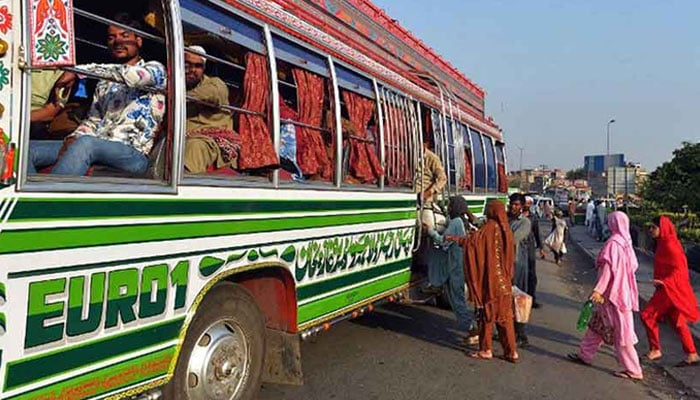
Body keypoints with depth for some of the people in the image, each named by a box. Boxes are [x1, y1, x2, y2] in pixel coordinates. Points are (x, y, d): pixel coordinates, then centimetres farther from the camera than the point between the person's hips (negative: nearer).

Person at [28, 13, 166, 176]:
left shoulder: (155, 69, 7)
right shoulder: (105, 82, 27)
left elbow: (130, 75, -16)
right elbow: (93, 119, 22)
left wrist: (78, 70, -14)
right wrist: (73, 138, 0)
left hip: (132, 154, -7)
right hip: (95, 146, 7)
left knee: (85, 143, -39)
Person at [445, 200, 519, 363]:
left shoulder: (488, 229, -13)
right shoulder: (506, 230, 6)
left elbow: (471, 241, -24)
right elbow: (510, 257, 15)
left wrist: (454, 238, -14)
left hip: (489, 280, -6)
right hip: (504, 282, 6)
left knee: (486, 314, 6)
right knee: (505, 316, 10)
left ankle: (486, 350, 15)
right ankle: (511, 352, 12)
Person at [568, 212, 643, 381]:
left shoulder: (613, 243, -19)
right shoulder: (626, 242, 6)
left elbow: (608, 267, -24)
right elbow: (634, 265, 12)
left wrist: (599, 289, -25)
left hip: (613, 292, -9)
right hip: (623, 290, 9)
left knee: (622, 332, 0)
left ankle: (633, 370, 9)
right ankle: (585, 354, 27)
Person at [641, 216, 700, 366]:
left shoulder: (669, 245, -19)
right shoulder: (663, 244, 10)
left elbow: (680, 269, -22)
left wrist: (664, 281, -29)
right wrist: (662, 281, 16)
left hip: (671, 289, -10)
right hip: (667, 288, 10)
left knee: (648, 316, -4)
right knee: (677, 322, 13)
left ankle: (655, 350, 7)